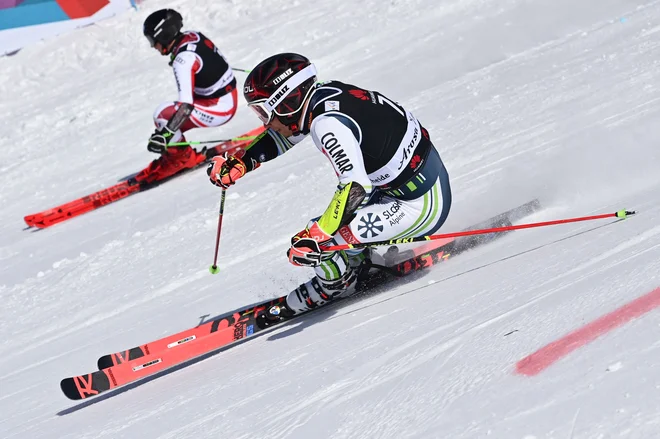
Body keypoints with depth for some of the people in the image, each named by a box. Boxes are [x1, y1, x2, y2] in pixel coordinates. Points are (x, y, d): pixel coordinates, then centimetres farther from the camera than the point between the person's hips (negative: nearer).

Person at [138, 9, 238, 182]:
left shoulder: (182, 60, -26)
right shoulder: (192, 36, -2)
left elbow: (186, 105, -34)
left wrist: (165, 134, -37)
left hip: (219, 109, -9)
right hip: (228, 96, 10)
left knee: (163, 115, -15)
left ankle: (183, 158, 0)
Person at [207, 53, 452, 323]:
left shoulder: (328, 124, -25)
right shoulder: (320, 94, 0)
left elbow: (356, 187, -32)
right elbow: (281, 136, 16)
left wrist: (315, 236, -32)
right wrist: (237, 163, 4)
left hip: (421, 206, -9)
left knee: (325, 242, -11)